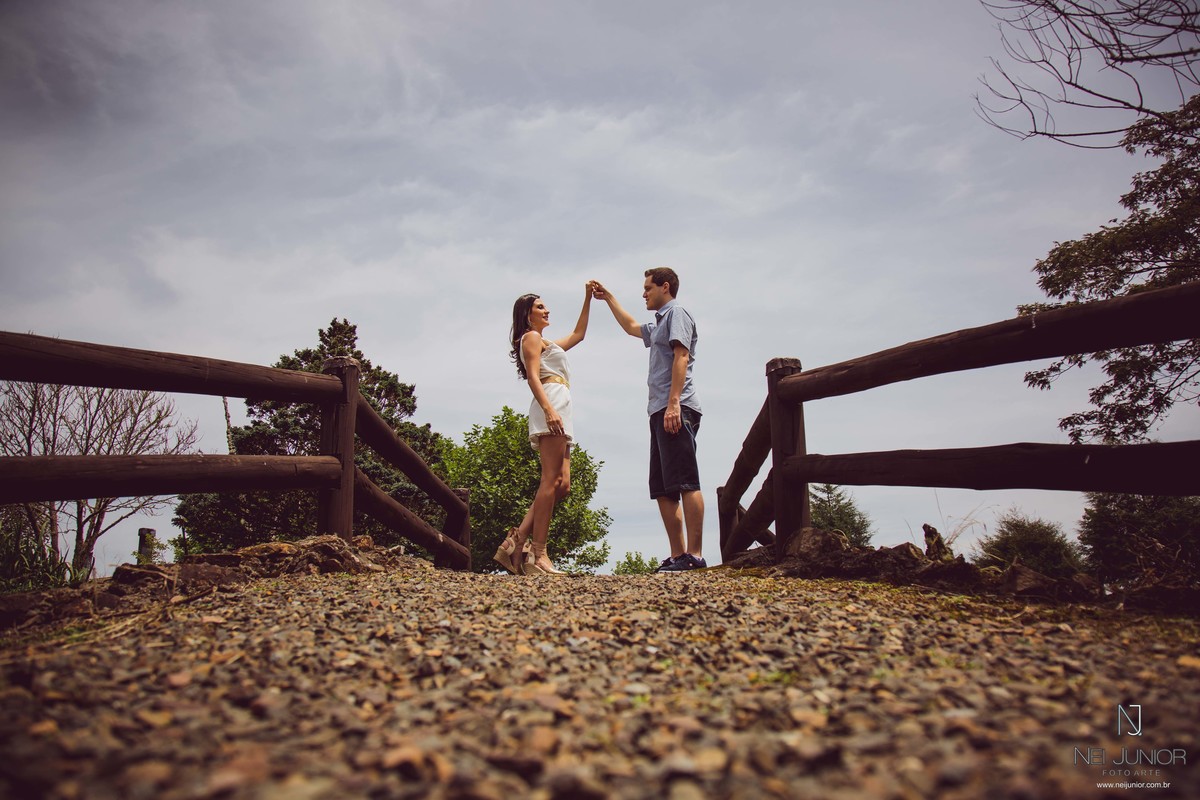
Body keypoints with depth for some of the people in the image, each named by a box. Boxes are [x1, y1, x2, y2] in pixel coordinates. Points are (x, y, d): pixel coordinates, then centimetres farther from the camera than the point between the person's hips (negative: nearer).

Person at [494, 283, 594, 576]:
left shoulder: (547, 343, 34)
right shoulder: (531, 337, 6)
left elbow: (578, 334, 44)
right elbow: (533, 377, -9)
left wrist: (588, 298, 41)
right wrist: (549, 410, -24)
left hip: (558, 414, 10)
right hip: (550, 408, -10)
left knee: (561, 485, 0)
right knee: (551, 481, -17)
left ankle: (518, 540, -4)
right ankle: (538, 555, -20)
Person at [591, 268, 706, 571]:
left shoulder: (676, 313, 2)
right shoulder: (658, 325, 30)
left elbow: (681, 356, -12)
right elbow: (631, 327, 51)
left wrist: (674, 403, -22)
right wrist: (607, 298, 54)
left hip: (676, 410, -10)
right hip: (660, 412, 10)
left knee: (685, 482, -15)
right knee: (663, 489, 4)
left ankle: (695, 555, -17)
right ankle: (677, 555, 5)